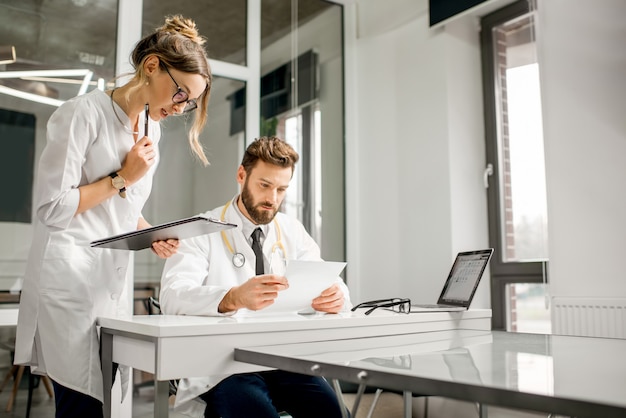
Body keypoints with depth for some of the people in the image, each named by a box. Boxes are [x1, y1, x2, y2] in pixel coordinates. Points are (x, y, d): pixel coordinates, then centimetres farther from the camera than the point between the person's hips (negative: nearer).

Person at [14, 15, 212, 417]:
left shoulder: (151, 128, 14)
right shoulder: (84, 113, -9)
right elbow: (52, 208, -12)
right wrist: (123, 177, -10)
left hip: (114, 283, 7)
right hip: (70, 282, -7)